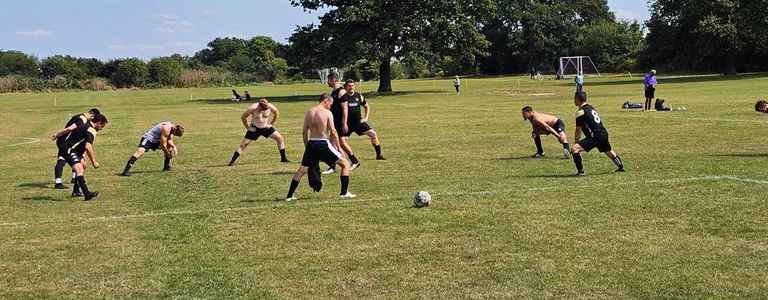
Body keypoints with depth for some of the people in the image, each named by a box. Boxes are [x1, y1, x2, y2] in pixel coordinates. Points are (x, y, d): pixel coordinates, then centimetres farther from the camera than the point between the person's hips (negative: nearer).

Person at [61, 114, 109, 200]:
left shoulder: (87, 126, 16)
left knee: (83, 165, 26)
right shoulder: (91, 130, -16)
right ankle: (87, 193, -38)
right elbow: (88, 147, -26)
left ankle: (76, 191, 34)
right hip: (69, 150, -11)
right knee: (79, 169, -24)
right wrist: (94, 161, -20)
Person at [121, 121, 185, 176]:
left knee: (171, 147, 11)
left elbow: (169, 141, 10)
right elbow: (162, 145, -24)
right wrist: (168, 154, -12)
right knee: (140, 151, -31)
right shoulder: (166, 129, -27)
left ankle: (166, 167, 20)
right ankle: (126, 170, -37)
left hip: (156, 140, 10)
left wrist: (174, 147, -8)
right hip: (148, 138, -10)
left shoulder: (172, 127, 1)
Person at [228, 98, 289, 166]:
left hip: (266, 127, 3)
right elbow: (243, 117, -12)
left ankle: (283, 158, 5)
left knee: (279, 138, -7)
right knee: (244, 144, -11)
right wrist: (248, 127, -10)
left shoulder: (270, 107, -22)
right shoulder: (252, 108, -28)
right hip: (254, 128, -3)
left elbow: (276, 114, 1)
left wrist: (271, 124, -1)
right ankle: (232, 161, -4)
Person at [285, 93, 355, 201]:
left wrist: (306, 147, 19)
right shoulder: (327, 113, -7)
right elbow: (333, 132, -9)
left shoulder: (308, 113, 7)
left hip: (311, 144, 5)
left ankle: (290, 195, 17)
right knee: (345, 164, 9)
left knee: (302, 169, 19)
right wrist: (338, 147, 1)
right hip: (324, 144, -5)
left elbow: (304, 132, 10)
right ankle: (344, 193, 3)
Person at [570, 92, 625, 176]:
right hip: (604, 133, 9)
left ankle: (580, 171, -16)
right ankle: (621, 167, 53)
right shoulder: (591, 107, 17)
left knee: (574, 149, -15)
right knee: (609, 151, 34)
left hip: (595, 136, -9)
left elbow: (578, 130, -8)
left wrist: (576, 143, 1)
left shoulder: (580, 112, -9)